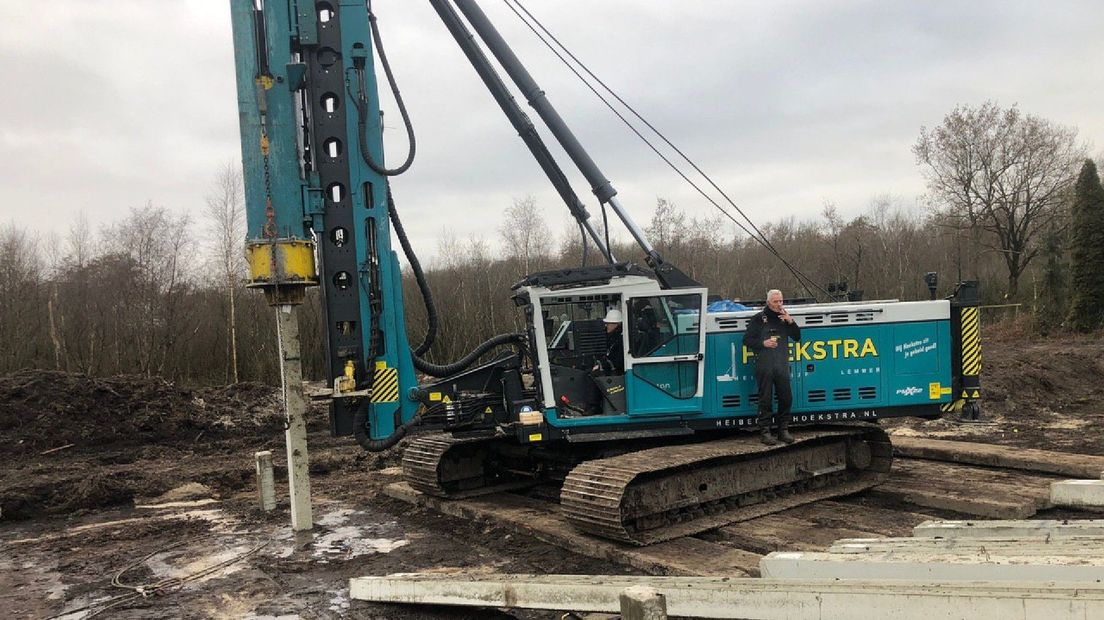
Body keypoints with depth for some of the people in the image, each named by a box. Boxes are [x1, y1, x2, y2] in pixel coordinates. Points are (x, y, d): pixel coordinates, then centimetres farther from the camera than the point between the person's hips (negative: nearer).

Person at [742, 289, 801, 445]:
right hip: (764, 366, -4)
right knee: (765, 400, -2)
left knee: (786, 398, 5)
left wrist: (791, 322, -4)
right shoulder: (759, 319, 2)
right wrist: (763, 343, -13)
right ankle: (765, 431, 3)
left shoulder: (784, 318, 13)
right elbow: (747, 340, 1)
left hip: (782, 365, 4)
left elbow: (797, 337, 10)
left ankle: (783, 430, 16)